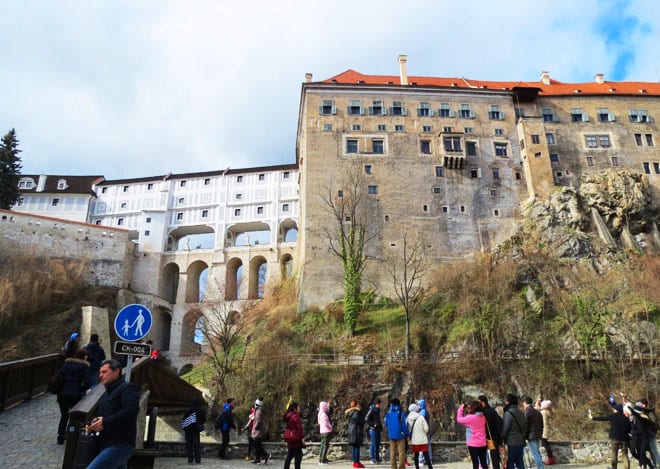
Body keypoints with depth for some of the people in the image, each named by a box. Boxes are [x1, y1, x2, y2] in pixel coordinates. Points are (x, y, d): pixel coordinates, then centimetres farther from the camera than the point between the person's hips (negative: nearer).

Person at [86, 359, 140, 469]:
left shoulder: (127, 388, -7)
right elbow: (100, 416, 30)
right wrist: (93, 425, 7)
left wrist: (105, 422, -21)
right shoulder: (106, 394, 24)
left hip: (120, 445, -10)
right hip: (107, 445, 10)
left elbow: (131, 410, -23)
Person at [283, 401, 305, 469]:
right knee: (298, 456, -3)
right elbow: (299, 428, -18)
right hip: (296, 438, -9)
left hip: (289, 437, 9)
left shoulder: (288, 416, 10)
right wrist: (302, 437, -14)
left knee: (289, 456, 17)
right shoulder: (296, 416, -17)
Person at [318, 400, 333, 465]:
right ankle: (322, 461, -6)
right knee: (325, 446, -6)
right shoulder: (323, 414, -19)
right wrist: (330, 427, -7)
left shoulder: (320, 413, 12)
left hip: (322, 431, 10)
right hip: (326, 431, -10)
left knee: (323, 445, 15)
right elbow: (325, 423, -22)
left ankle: (321, 460, 21)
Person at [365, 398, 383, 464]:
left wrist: (380, 426, 16)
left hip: (378, 429, 9)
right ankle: (372, 459, -2)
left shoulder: (377, 411, 16)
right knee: (373, 444, -7)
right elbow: (366, 420, -17)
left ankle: (377, 458, 18)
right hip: (372, 429, -9)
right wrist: (373, 424, -19)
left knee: (377, 444, 10)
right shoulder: (371, 410, -10)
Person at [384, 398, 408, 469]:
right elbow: (404, 425, -12)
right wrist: (406, 434, -1)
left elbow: (386, 423, 10)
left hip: (391, 435, 4)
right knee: (401, 452, 4)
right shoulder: (401, 413, -14)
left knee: (392, 452, 13)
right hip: (400, 435, -4)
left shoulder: (388, 413, -1)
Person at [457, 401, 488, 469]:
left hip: (473, 444, -6)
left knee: (475, 463, 4)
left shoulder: (471, 417, -18)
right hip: (483, 444, 6)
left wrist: (461, 408, 4)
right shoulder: (483, 417, 1)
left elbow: (459, 419, -8)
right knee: (483, 462, 14)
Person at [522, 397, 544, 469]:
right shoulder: (538, 412, 11)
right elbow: (542, 425, 16)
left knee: (535, 454, -4)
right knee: (538, 453, 18)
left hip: (531, 436, -8)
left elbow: (525, 426, -14)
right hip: (538, 436, 8)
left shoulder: (527, 412, -13)